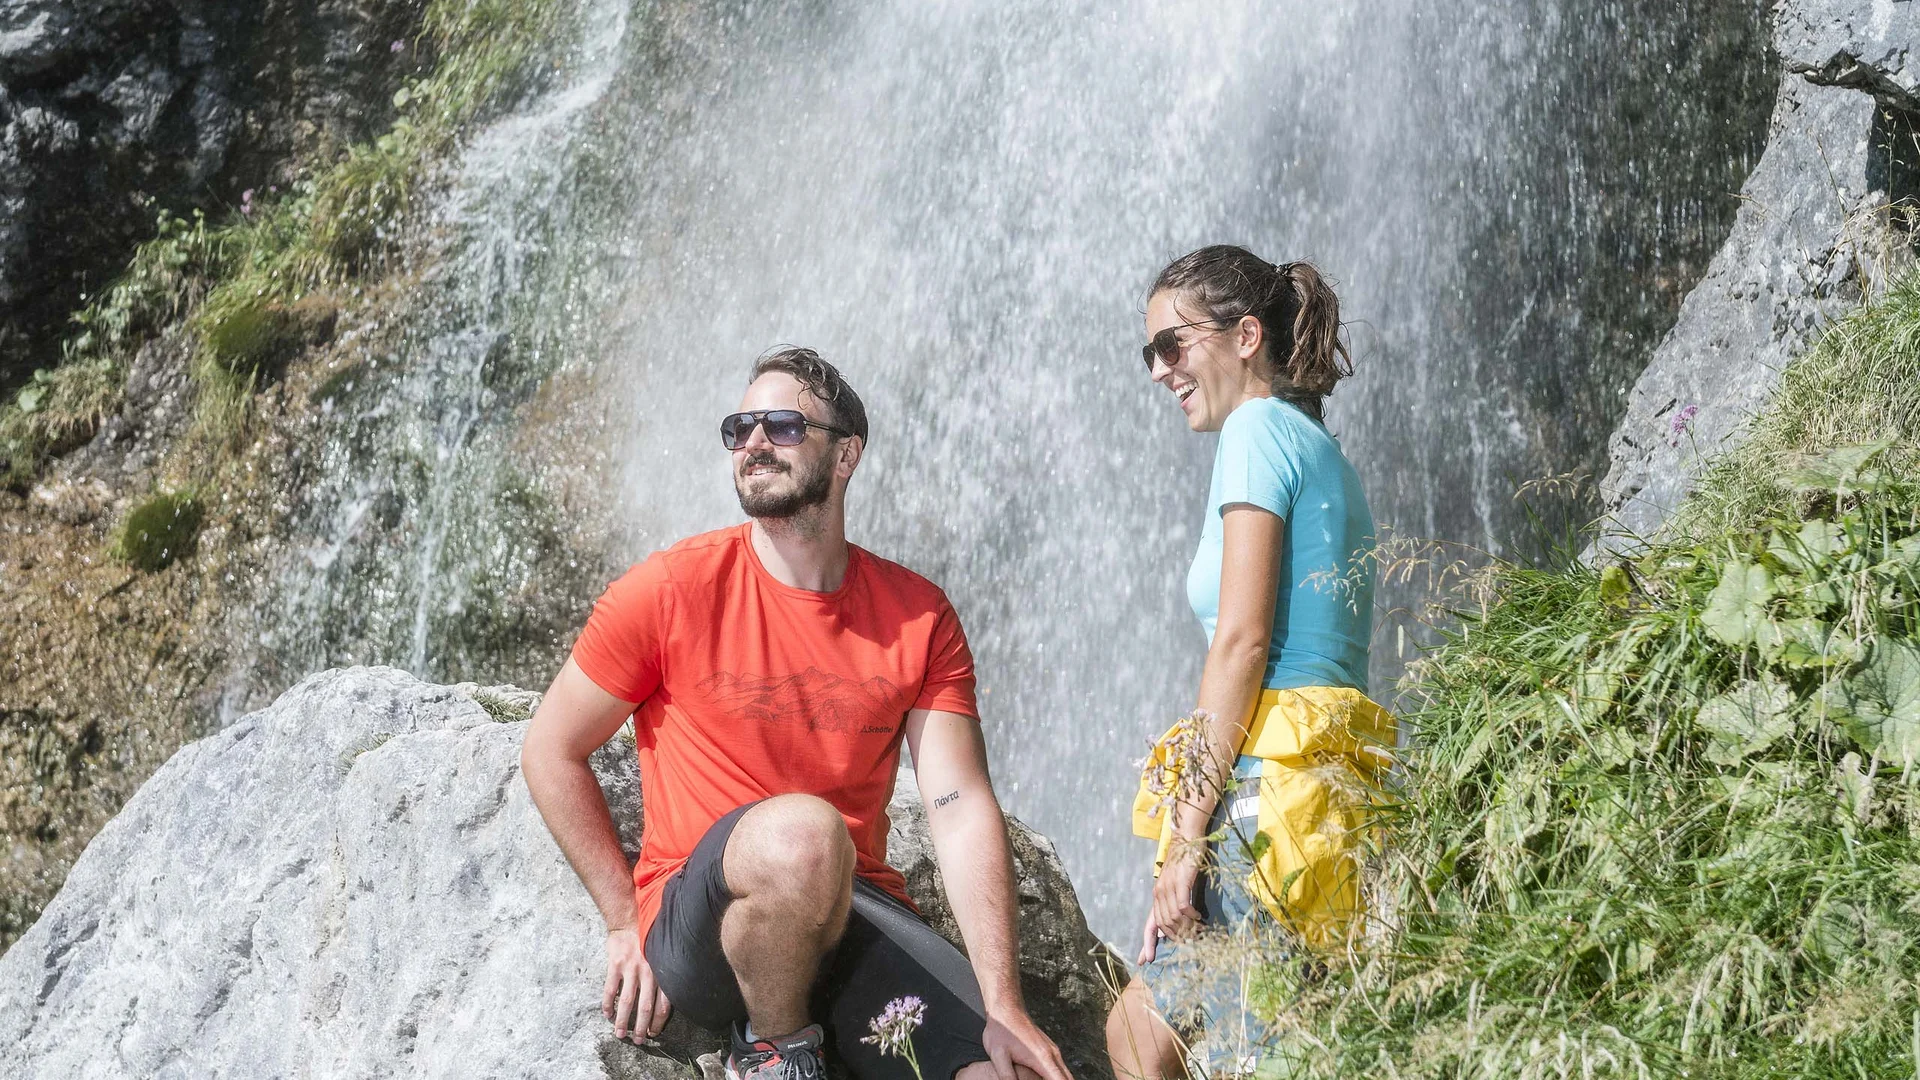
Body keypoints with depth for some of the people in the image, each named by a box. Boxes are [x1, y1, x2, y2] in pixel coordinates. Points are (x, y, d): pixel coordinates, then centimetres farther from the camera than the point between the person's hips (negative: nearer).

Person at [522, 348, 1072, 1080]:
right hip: (699, 929, -2)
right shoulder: (672, 589, -5)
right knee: (801, 831, -36)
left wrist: (1002, 1008, -15)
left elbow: (962, 809, -5)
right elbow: (550, 752, 3)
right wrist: (627, 923, -3)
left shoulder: (919, 616, 3)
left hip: (856, 914, 2)